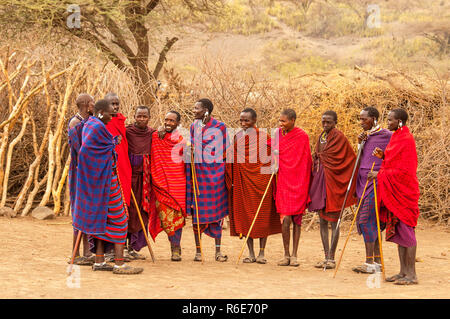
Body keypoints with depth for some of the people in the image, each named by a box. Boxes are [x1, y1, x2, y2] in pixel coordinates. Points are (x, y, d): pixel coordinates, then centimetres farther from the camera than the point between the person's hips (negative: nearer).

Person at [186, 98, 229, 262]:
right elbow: (191, 151, 10)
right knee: (197, 211, 2)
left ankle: (218, 250, 8)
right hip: (198, 171, 2)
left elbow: (224, 152, 2)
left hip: (215, 173, -2)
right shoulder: (194, 126, 8)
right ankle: (198, 250, 8)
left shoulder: (220, 127, -2)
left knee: (216, 210, 2)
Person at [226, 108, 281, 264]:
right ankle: (251, 254, 9)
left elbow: (272, 158, 0)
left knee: (262, 215, -1)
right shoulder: (237, 137, 8)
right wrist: (231, 180, 8)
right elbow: (232, 160, 12)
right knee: (244, 215, 3)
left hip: (260, 181, -4)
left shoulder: (263, 137, -4)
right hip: (242, 182, 4)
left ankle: (261, 253, 6)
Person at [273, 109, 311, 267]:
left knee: (297, 219, 2)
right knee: (286, 218, -6)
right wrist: (275, 165, 1)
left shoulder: (302, 137, -5)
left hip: (298, 182, -2)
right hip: (283, 181, 2)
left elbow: (305, 161, 0)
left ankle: (294, 255, 8)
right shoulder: (278, 133, 6)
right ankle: (286, 255, 3)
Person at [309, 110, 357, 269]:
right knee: (322, 221, 8)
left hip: (333, 182, -7)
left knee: (333, 221, -5)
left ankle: (331, 258, -3)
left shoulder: (339, 137, -7)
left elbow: (350, 159, -8)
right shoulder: (320, 137, 14)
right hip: (320, 180, 7)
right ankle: (326, 256, 13)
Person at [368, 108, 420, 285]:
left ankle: (412, 274, -3)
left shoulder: (406, 140, -15)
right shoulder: (396, 138, 14)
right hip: (393, 191, 10)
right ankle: (403, 271, 15)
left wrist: (380, 174, -16)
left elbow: (404, 170, -19)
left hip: (403, 191, -10)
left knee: (406, 230, -7)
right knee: (397, 230, 10)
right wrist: (383, 155, 4)